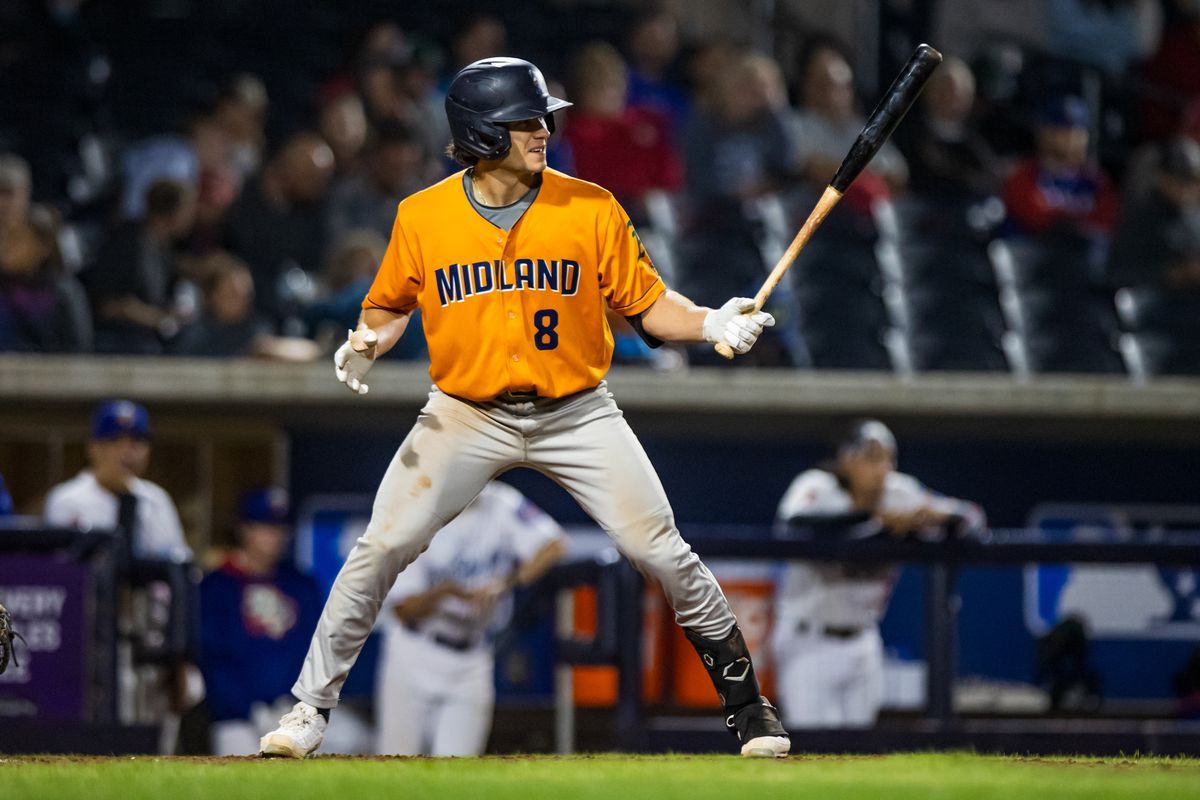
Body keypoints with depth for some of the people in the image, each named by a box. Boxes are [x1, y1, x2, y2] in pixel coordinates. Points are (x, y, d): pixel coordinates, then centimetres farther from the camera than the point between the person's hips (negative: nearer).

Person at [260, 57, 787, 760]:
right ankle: (312, 708, 6)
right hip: (465, 414, 0)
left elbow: (646, 302, -1)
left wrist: (712, 324, -19)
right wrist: (368, 344, -11)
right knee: (380, 550, -8)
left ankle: (747, 704, 10)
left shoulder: (591, 208, -8)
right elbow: (392, 304, 9)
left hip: (576, 413, 0)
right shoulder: (423, 217, -6)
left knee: (664, 555, -6)